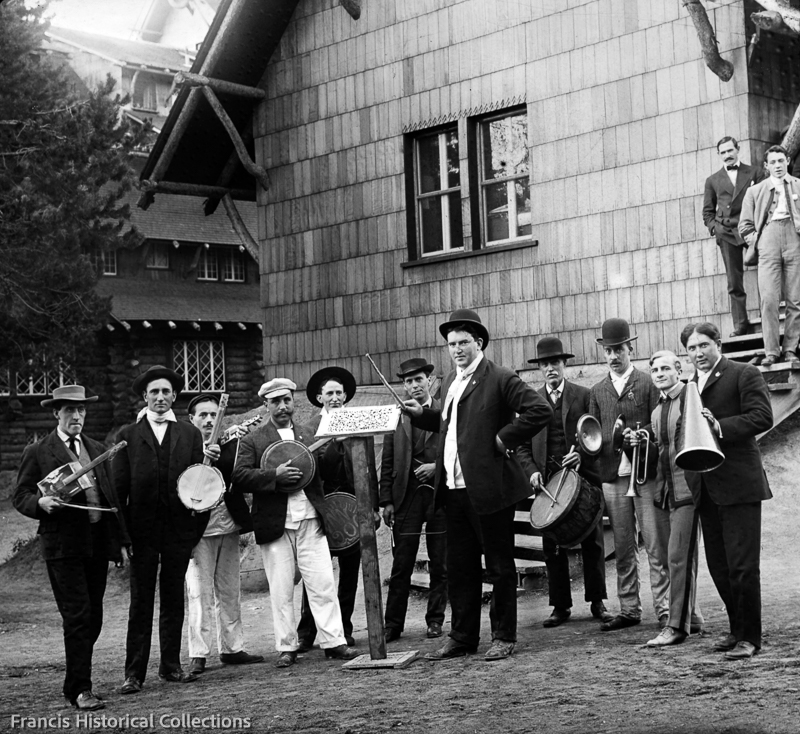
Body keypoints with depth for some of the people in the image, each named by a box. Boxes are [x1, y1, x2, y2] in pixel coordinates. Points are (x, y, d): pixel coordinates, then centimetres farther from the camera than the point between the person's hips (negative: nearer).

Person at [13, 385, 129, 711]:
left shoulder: (97, 449, 16)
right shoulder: (37, 452, 1)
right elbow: (20, 496, 1)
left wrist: (120, 539, 12)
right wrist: (40, 503, -21)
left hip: (97, 544, 5)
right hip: (62, 546, -5)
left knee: (93, 618, 9)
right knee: (77, 616, -9)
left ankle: (77, 677, 23)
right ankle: (79, 689, -3)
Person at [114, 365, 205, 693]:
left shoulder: (190, 434, 10)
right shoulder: (128, 436, 5)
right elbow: (119, 486, 2)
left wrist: (196, 526, -4)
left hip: (178, 530, 2)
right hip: (142, 530, -2)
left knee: (173, 600, 9)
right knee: (141, 602, -1)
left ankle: (171, 665, 17)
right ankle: (134, 673, 2)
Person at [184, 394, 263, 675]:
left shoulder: (230, 443, 11)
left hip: (229, 525, 5)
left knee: (230, 591, 12)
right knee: (200, 593, -6)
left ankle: (232, 648, 21)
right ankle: (198, 655, -2)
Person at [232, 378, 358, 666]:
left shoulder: (309, 434, 16)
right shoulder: (252, 441, 4)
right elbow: (240, 477, -9)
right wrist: (275, 475, -18)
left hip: (310, 521, 2)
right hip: (276, 525, -2)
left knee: (323, 584, -2)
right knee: (281, 591, 3)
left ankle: (334, 642, 2)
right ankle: (286, 647, 12)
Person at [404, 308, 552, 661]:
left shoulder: (500, 379, -10)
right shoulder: (450, 381, 15)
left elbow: (540, 410, -18)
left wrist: (505, 438, -15)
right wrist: (423, 414, 12)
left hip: (489, 489, -8)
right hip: (454, 490, 8)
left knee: (500, 566, 4)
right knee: (459, 568, 12)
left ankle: (504, 637, 14)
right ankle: (462, 637, 21)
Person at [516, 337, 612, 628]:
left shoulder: (584, 396, 4)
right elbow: (522, 445, 10)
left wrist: (582, 454, -14)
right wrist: (532, 471, -6)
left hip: (584, 476, -2)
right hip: (547, 482, 2)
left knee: (592, 543, 3)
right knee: (552, 546, 2)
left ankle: (597, 602, 14)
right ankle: (560, 606, 10)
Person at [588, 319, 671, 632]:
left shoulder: (648, 384, 3)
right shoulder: (597, 391, 15)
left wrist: (640, 436, -19)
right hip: (612, 476, 4)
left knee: (657, 547, -3)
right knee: (623, 548, 8)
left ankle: (665, 609, 1)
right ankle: (629, 609, 14)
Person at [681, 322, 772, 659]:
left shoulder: (745, 375, -4)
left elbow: (762, 417, -14)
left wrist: (720, 426, -23)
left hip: (738, 484, -7)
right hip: (706, 488, 7)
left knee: (742, 565, -4)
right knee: (718, 566, 12)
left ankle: (749, 637, 6)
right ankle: (738, 628, 26)